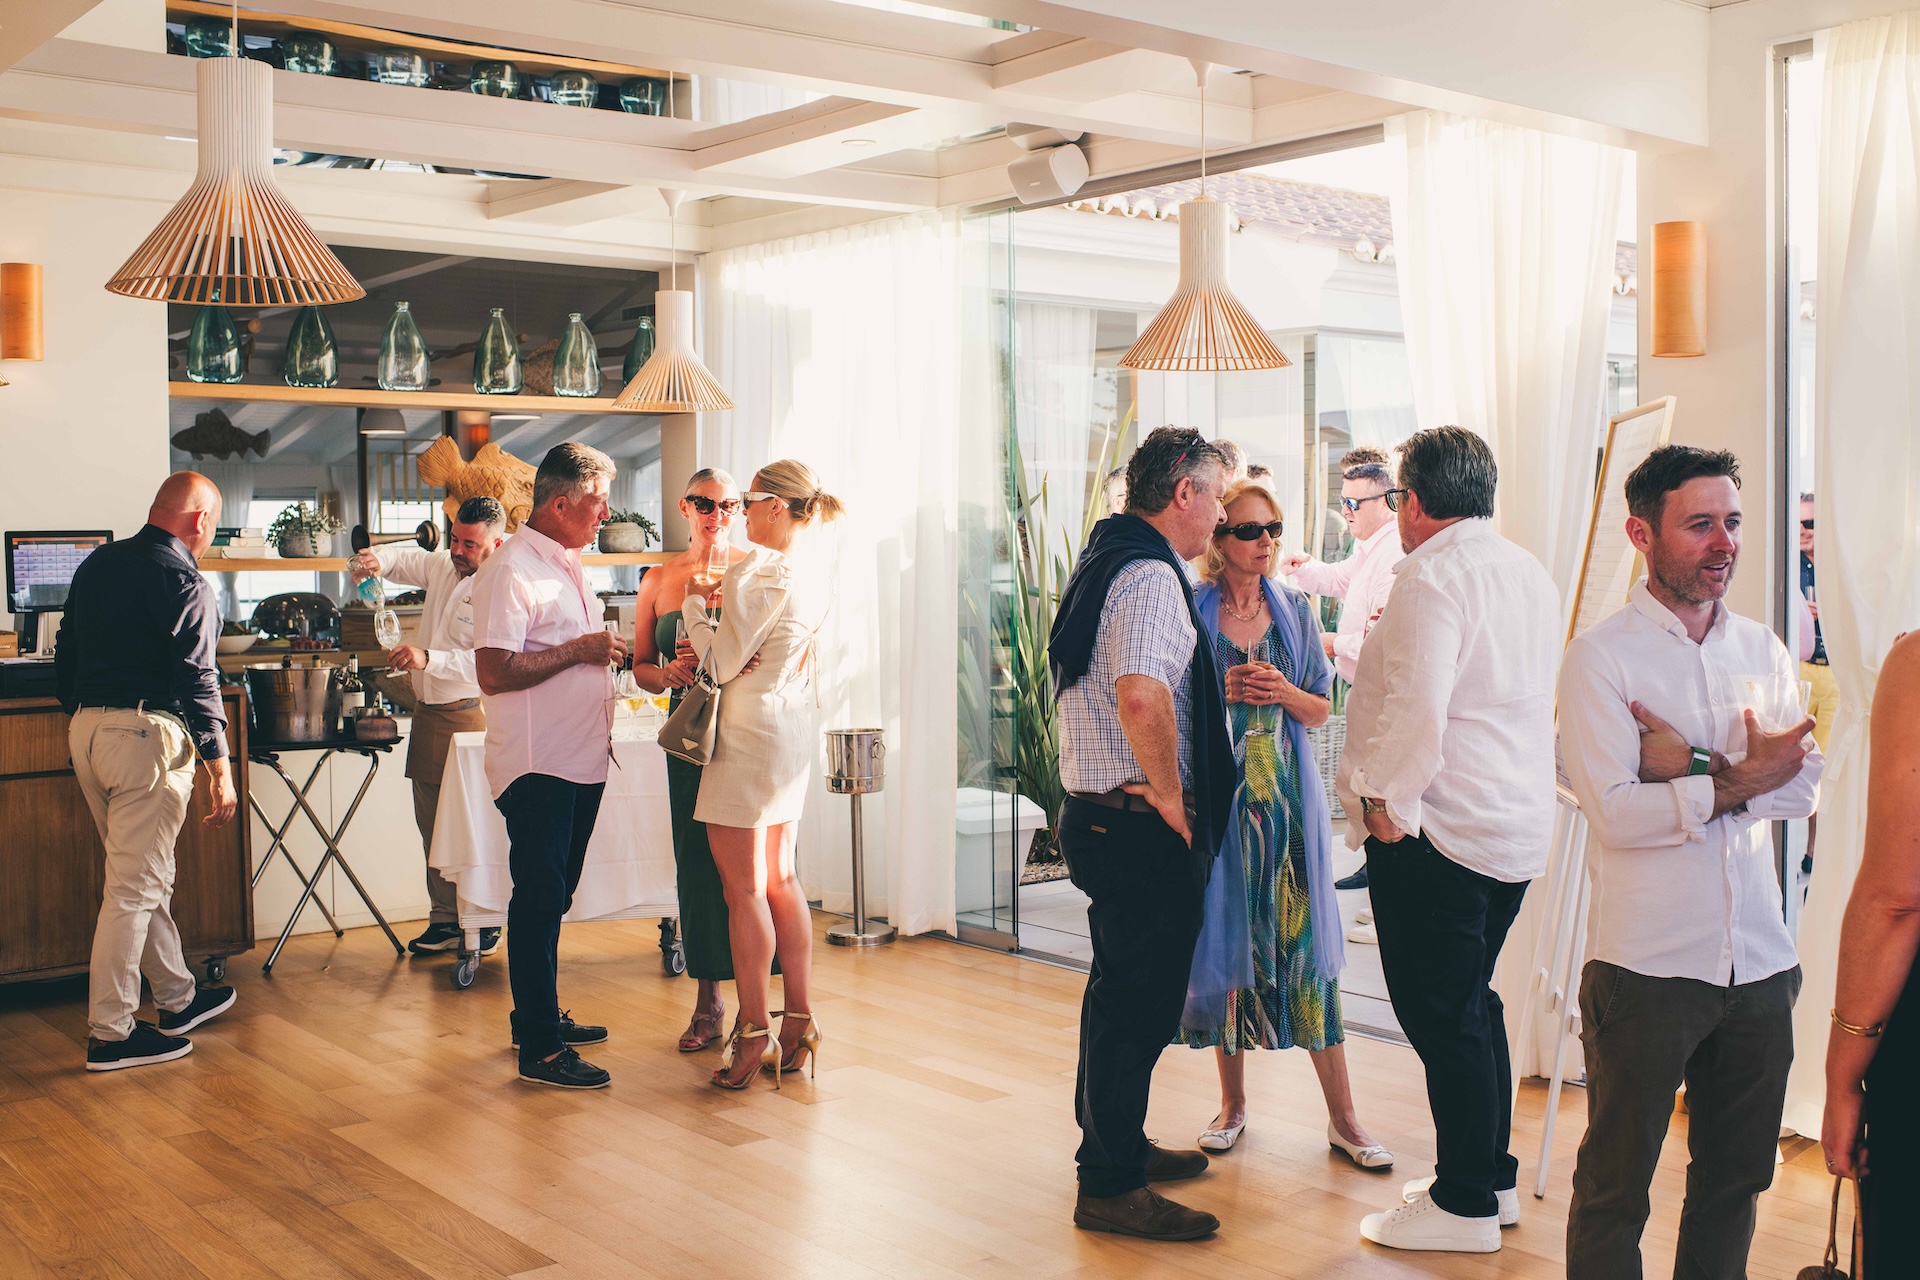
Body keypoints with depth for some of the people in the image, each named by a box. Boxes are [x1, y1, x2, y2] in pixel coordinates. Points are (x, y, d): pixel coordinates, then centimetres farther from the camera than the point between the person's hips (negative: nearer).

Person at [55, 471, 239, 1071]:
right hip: (146, 734, -9)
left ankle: (177, 998, 30)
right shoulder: (184, 582, -11)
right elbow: (197, 680, -15)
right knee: (133, 888, -2)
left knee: (145, 878, 18)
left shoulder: (95, 565, 13)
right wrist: (220, 767, -13)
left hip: (86, 729, 9)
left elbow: (65, 657, 19)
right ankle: (111, 1033, 2)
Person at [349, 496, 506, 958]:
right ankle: (444, 919, 19)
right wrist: (377, 560, 2)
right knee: (431, 826, 11)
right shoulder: (441, 567, 9)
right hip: (426, 713, 8)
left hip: (468, 716, -8)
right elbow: (406, 557, 26)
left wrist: (428, 658, -36)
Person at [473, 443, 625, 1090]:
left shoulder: (567, 566, 17)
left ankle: (539, 1015, 30)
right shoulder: (511, 571, -15)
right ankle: (540, 1049, 2)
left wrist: (604, 652, 11)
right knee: (538, 901, -4)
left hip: (581, 762, 9)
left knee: (552, 898, 17)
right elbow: (494, 672, -24)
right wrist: (580, 651, -18)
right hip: (538, 767, -9)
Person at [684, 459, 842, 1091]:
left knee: (743, 887, -1)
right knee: (780, 878, 15)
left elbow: (723, 663, -14)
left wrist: (695, 605, -1)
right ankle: (800, 1020, 19)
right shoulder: (813, 565, 8)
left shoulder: (758, 570, -17)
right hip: (795, 730, 9)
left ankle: (755, 1032, 5)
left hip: (751, 732, -9)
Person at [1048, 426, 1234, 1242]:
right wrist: (1168, 794, -22)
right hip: (1139, 827, -10)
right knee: (1140, 1000, -2)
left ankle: (1115, 1143, 35)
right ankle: (1110, 1188, 7)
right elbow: (1141, 695, -34)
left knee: (1122, 989, 21)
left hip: (1095, 812, 10)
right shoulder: (1151, 576, -18)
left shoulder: (1104, 562, 15)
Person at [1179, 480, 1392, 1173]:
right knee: (1225, 939, 4)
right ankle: (1233, 1102, 21)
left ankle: (1341, 1116, 7)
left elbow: (1321, 709, 10)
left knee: (1303, 940, 0)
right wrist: (1223, 692, -15)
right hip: (1218, 793, -1)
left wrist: (1284, 692, -10)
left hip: (1288, 794, 2)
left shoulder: (1294, 610, 8)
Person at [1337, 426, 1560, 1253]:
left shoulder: (1432, 579, -16)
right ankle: (1490, 1176, 29)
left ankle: (1465, 1206, 8)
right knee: (1471, 1003, 20)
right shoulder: (1530, 574, 12)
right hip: (1519, 825, 9)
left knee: (1440, 1015, 0)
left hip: (1436, 834, -9)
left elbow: (1416, 710, -25)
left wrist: (1387, 802, -14)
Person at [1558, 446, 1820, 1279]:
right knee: (1616, 1183, 7)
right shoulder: (1600, 658, -7)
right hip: (1646, 963, -5)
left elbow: (1802, 785, -4)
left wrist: (1696, 766, -16)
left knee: (1737, 1175, 18)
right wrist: (1740, 780, -16)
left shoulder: (1764, 652, 10)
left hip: (1760, 961, 6)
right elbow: (1613, 813, -17)